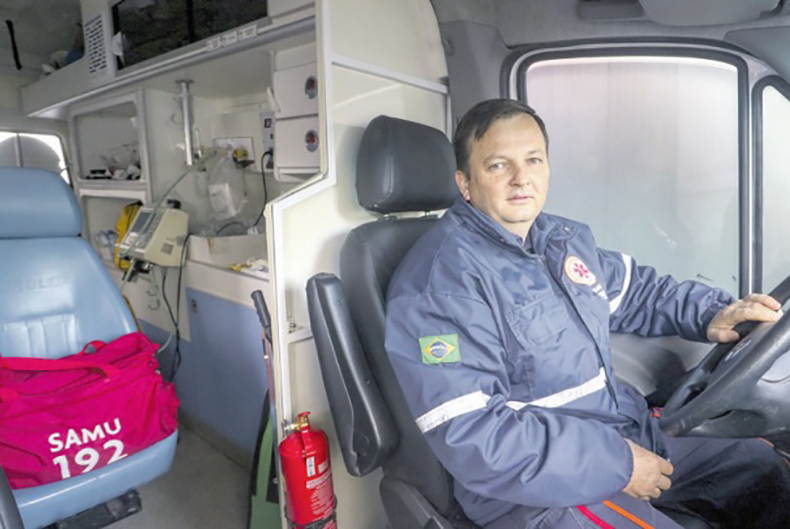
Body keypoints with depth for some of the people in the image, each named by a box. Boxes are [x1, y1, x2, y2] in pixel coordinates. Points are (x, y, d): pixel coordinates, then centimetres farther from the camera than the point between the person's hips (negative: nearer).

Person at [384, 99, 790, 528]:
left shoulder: (565, 238, 6)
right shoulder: (441, 280, -23)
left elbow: (637, 290, 23)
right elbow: (470, 437, -27)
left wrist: (711, 313, 4)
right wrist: (616, 464, -21)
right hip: (536, 489, -8)